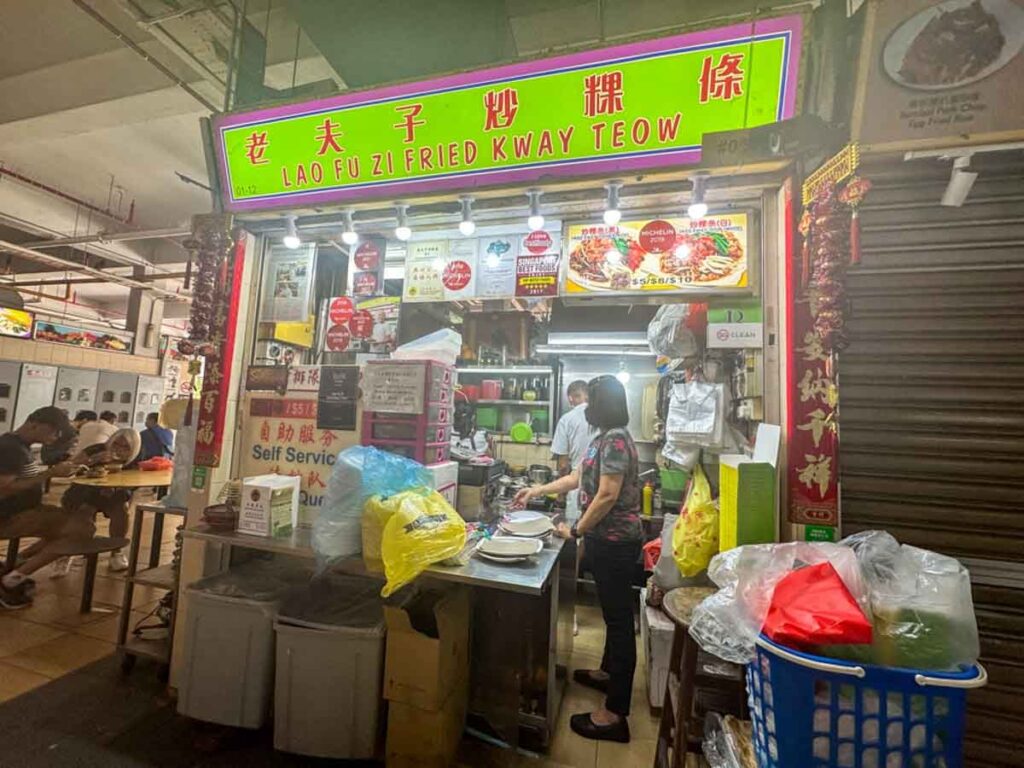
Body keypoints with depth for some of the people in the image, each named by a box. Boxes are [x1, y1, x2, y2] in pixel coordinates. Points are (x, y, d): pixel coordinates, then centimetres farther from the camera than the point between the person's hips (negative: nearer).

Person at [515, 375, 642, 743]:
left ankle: (615, 714, 13)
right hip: (608, 539, 10)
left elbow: (607, 495, -24)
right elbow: (578, 477, 19)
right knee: (613, 613, 24)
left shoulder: (615, 440, -20)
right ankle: (608, 672, 43)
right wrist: (538, 490, 21)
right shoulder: (605, 438, 11)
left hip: (616, 542, -10)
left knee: (619, 618, 0)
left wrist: (576, 530, -14)